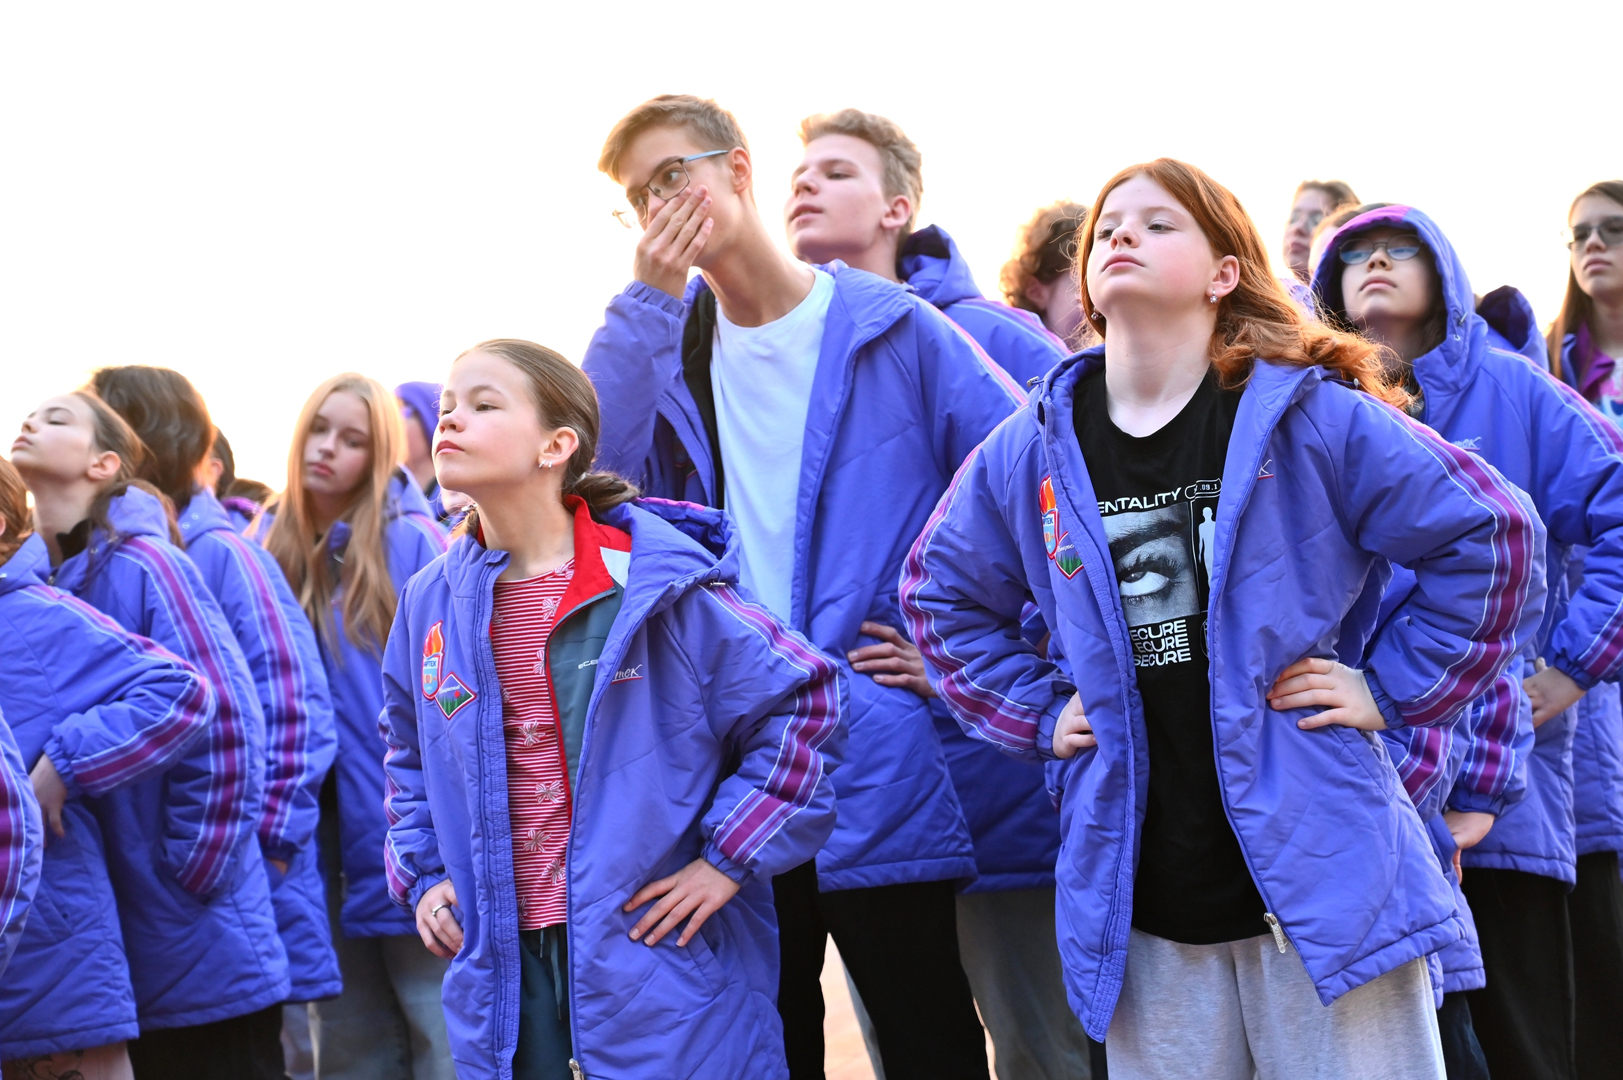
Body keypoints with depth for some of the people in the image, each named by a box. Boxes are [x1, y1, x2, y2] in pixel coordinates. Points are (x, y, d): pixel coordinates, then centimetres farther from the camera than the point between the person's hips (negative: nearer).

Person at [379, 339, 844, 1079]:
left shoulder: (655, 585, -10)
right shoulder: (432, 603, 7)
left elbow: (802, 699, -7)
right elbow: (412, 754, 25)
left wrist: (728, 859, -9)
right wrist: (423, 877, 12)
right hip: (504, 979, 5)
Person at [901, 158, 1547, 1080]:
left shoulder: (1312, 419, -5)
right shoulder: (1031, 452, 6)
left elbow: (1491, 535, -3)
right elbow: (941, 588, 22)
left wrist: (1393, 688, -4)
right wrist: (1037, 714, 11)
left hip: (1322, 880, -3)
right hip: (1144, 908, 3)